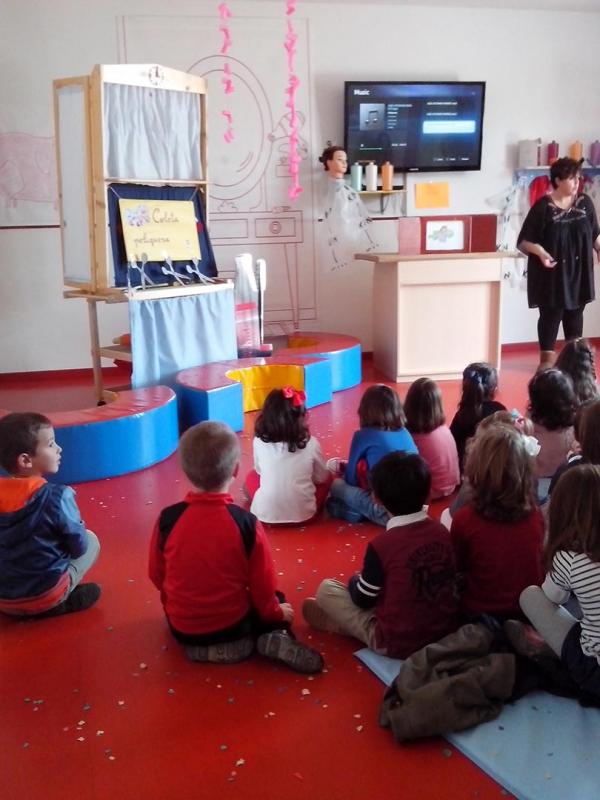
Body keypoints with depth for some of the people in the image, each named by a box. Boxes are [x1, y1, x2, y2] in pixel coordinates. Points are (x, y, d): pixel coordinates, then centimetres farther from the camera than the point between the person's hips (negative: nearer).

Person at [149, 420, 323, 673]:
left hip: (182, 627, 2)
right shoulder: (246, 523, -21)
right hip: (233, 624, -1)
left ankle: (201, 649, 7)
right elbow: (263, 585, -10)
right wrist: (275, 612, 12)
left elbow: (156, 575, -1)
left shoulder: (167, 519, -17)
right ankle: (274, 639, -3)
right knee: (278, 602, 26)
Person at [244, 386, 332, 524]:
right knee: (328, 477, 21)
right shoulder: (311, 444, -8)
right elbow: (321, 478, 6)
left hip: (265, 513, 1)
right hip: (303, 513, -1)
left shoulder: (259, 442, -5)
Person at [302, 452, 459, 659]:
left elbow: (363, 600, -7)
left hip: (398, 643, -5)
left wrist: (355, 581, 16)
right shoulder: (441, 531, -3)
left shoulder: (381, 544, -20)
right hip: (448, 632, 6)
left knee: (326, 589, 2)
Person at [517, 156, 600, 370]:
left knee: (575, 313, 12)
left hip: (578, 272, 4)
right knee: (551, 314, 1)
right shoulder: (543, 207, -12)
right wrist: (540, 251, -29)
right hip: (552, 274, -4)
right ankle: (547, 359, 13)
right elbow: (524, 241, -11)